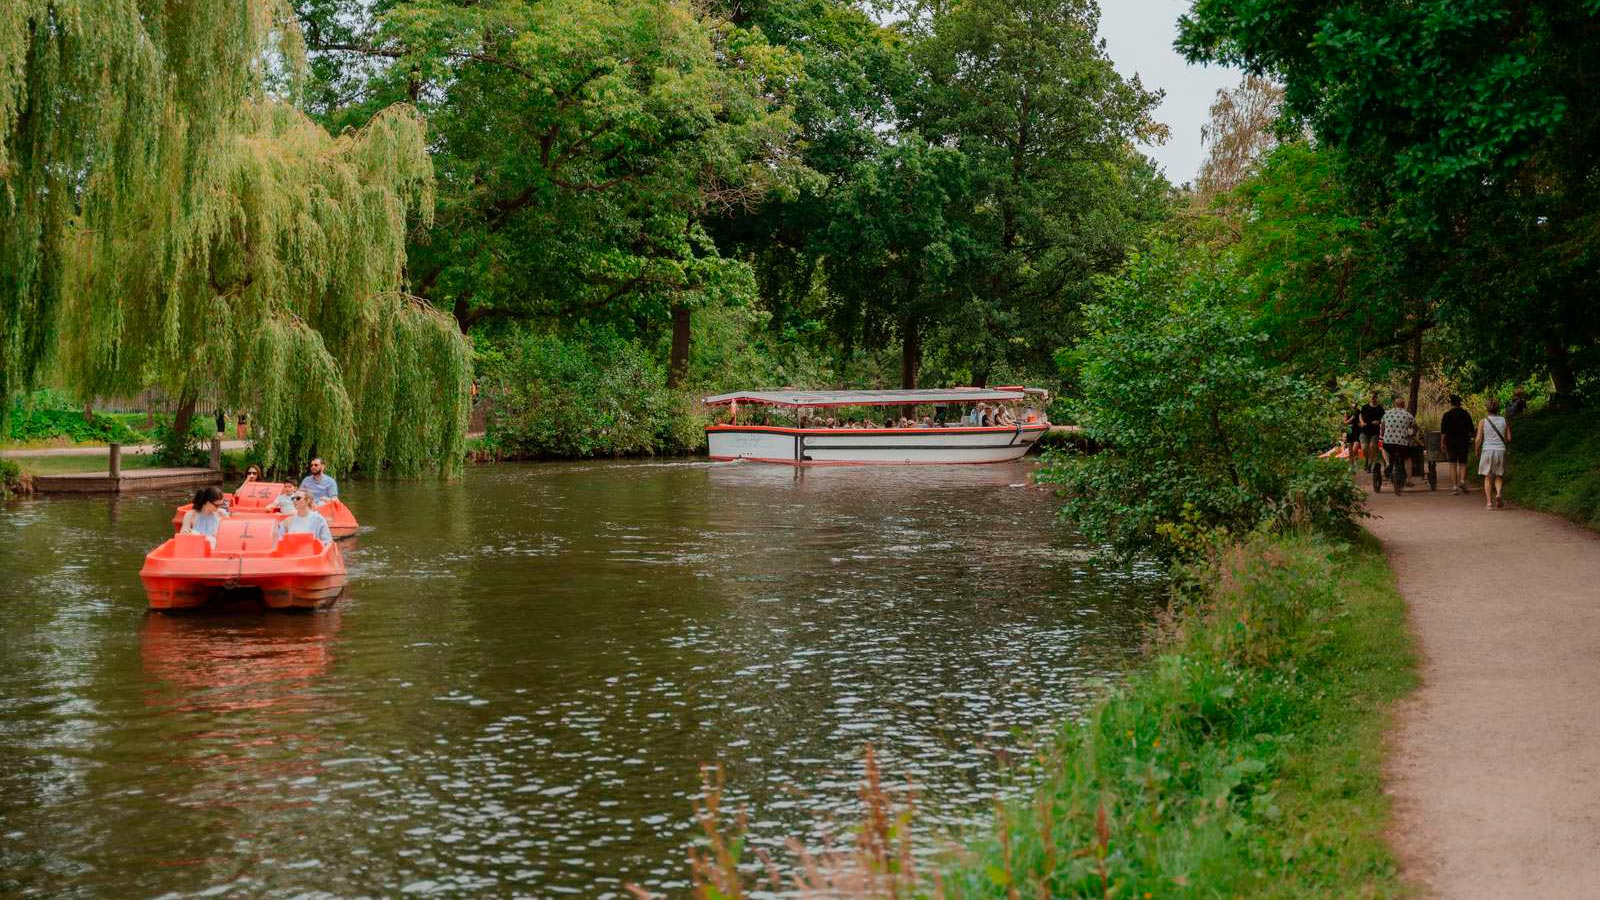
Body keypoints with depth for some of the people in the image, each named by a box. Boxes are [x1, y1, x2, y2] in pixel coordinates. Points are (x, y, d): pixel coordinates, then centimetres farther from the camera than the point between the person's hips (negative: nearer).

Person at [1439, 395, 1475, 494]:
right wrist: (1470, 442, 16)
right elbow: (1470, 430, 6)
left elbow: (1443, 432, -4)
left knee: (1452, 465, 3)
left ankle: (1455, 486, -2)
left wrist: (1442, 443, 3)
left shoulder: (1446, 415, -3)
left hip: (1450, 443, -1)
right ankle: (1462, 481, -12)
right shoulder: (1466, 414, 3)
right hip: (1463, 442, 1)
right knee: (1462, 464, 10)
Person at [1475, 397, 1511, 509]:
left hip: (1487, 451, -1)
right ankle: (1498, 494, -13)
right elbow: (1509, 438, 3)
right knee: (1498, 476, 14)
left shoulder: (1483, 422, -4)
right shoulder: (1504, 421, 2)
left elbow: (1478, 439, -5)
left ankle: (1489, 502, 3)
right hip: (1500, 450, 1)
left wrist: (1477, 451, 10)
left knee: (1488, 477, 8)